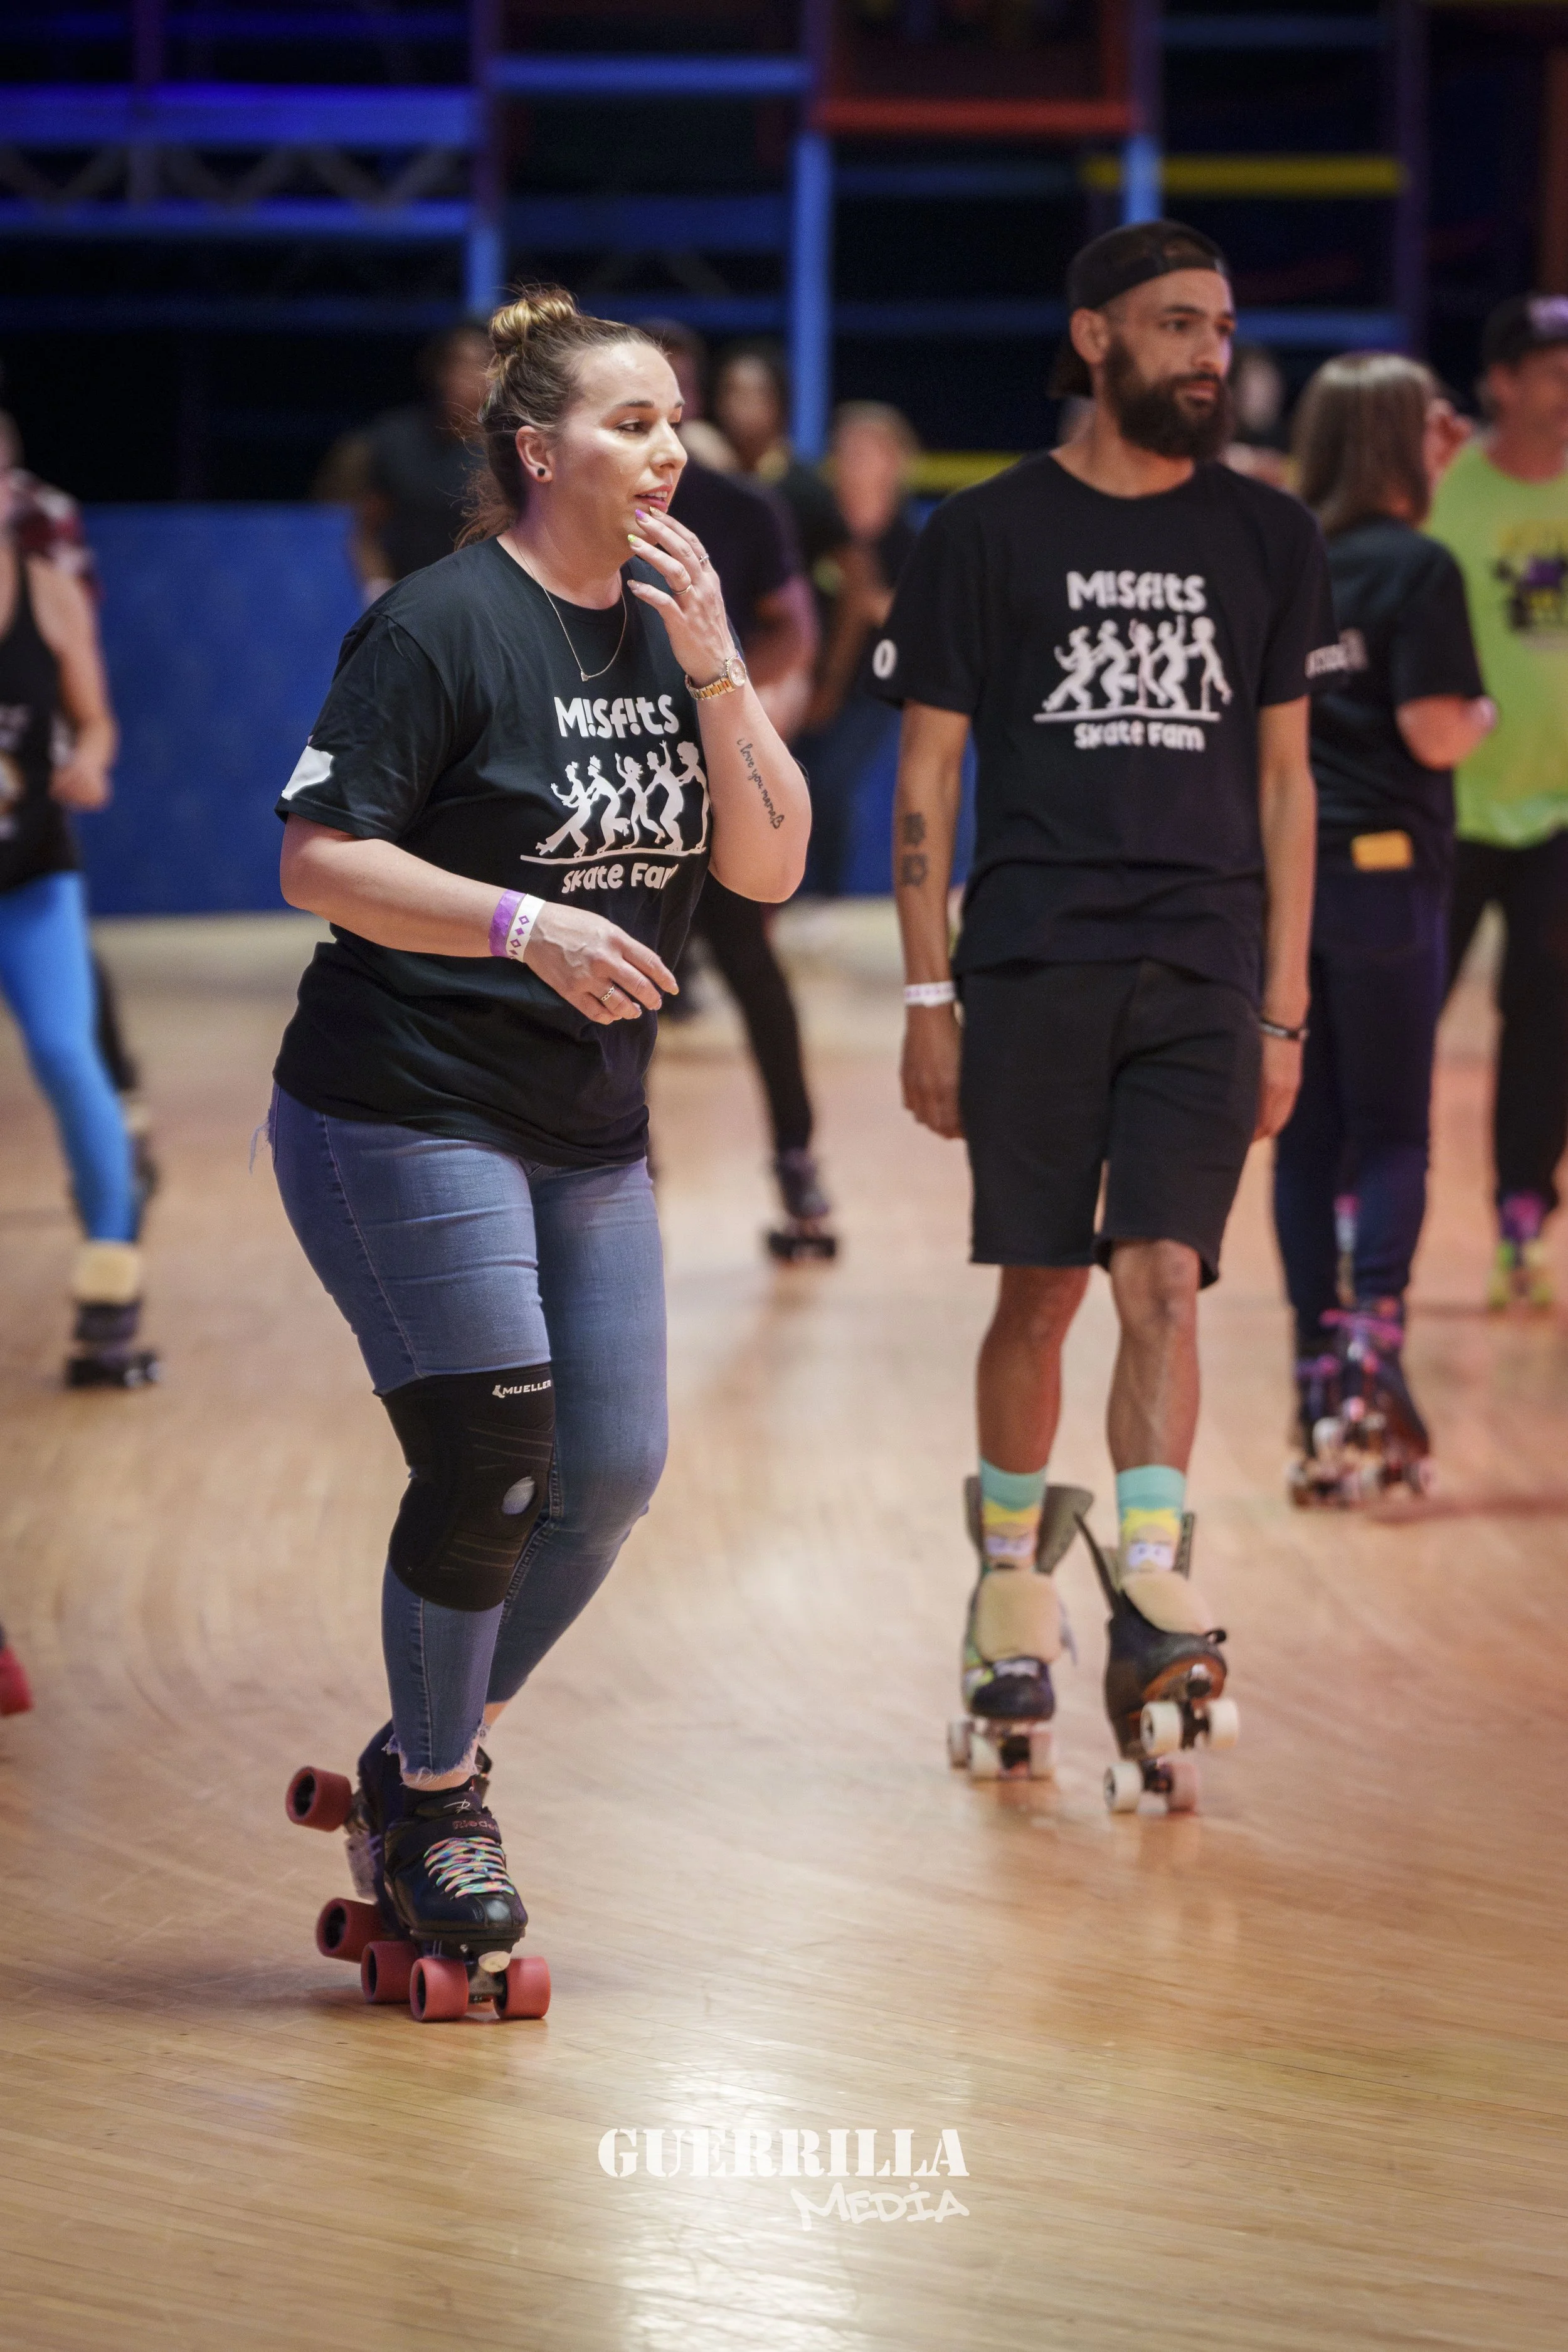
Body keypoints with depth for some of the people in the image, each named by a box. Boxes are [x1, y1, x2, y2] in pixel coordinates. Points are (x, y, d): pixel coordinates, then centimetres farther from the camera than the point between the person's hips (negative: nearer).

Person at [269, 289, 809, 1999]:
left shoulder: (672, 626, 8)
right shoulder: (446, 624, -13)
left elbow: (770, 864, 3)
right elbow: (319, 858, -16)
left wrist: (713, 670, -10)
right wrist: (528, 925, -25)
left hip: (589, 1131, 7)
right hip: (402, 1109, -7)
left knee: (613, 1471, 5)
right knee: (491, 1466, -9)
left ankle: (432, 1757, 25)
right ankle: (432, 1802, 13)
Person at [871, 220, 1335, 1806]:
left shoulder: (1267, 540, 11)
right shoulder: (987, 536, 4)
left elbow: (1284, 782, 14)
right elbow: (927, 777, 5)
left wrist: (1283, 1009, 9)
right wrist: (928, 999, -1)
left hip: (1202, 973, 1)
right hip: (1033, 962, -1)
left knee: (1161, 1279, -11)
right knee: (1040, 1294, 3)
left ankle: (1151, 1614, -16)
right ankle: (1010, 1593, 21)